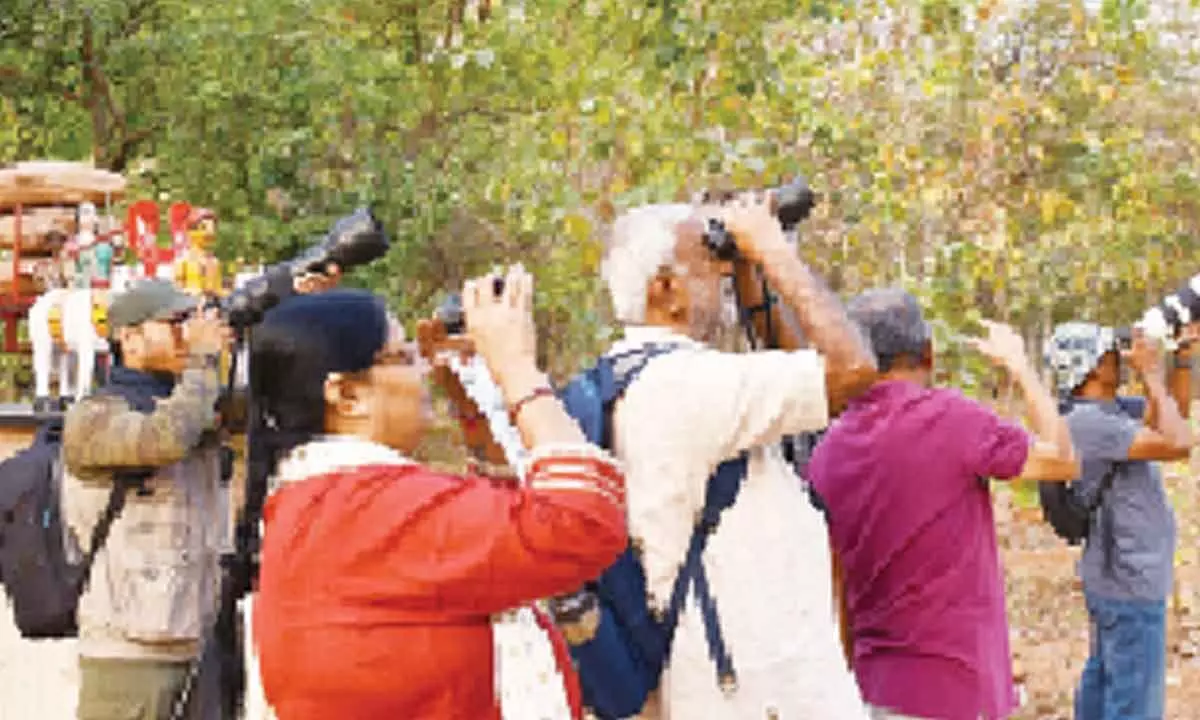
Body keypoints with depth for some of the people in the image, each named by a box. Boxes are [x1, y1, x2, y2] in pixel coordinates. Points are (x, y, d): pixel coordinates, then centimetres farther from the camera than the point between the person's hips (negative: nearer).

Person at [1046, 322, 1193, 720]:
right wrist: (1151, 376, -18)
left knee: (1102, 680, 20)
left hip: (1115, 579, 11)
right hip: (1130, 585, -11)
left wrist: (1183, 355, 4)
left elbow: (1177, 411, 18)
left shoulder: (1114, 409, 8)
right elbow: (1178, 444, -26)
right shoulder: (1088, 421, -22)